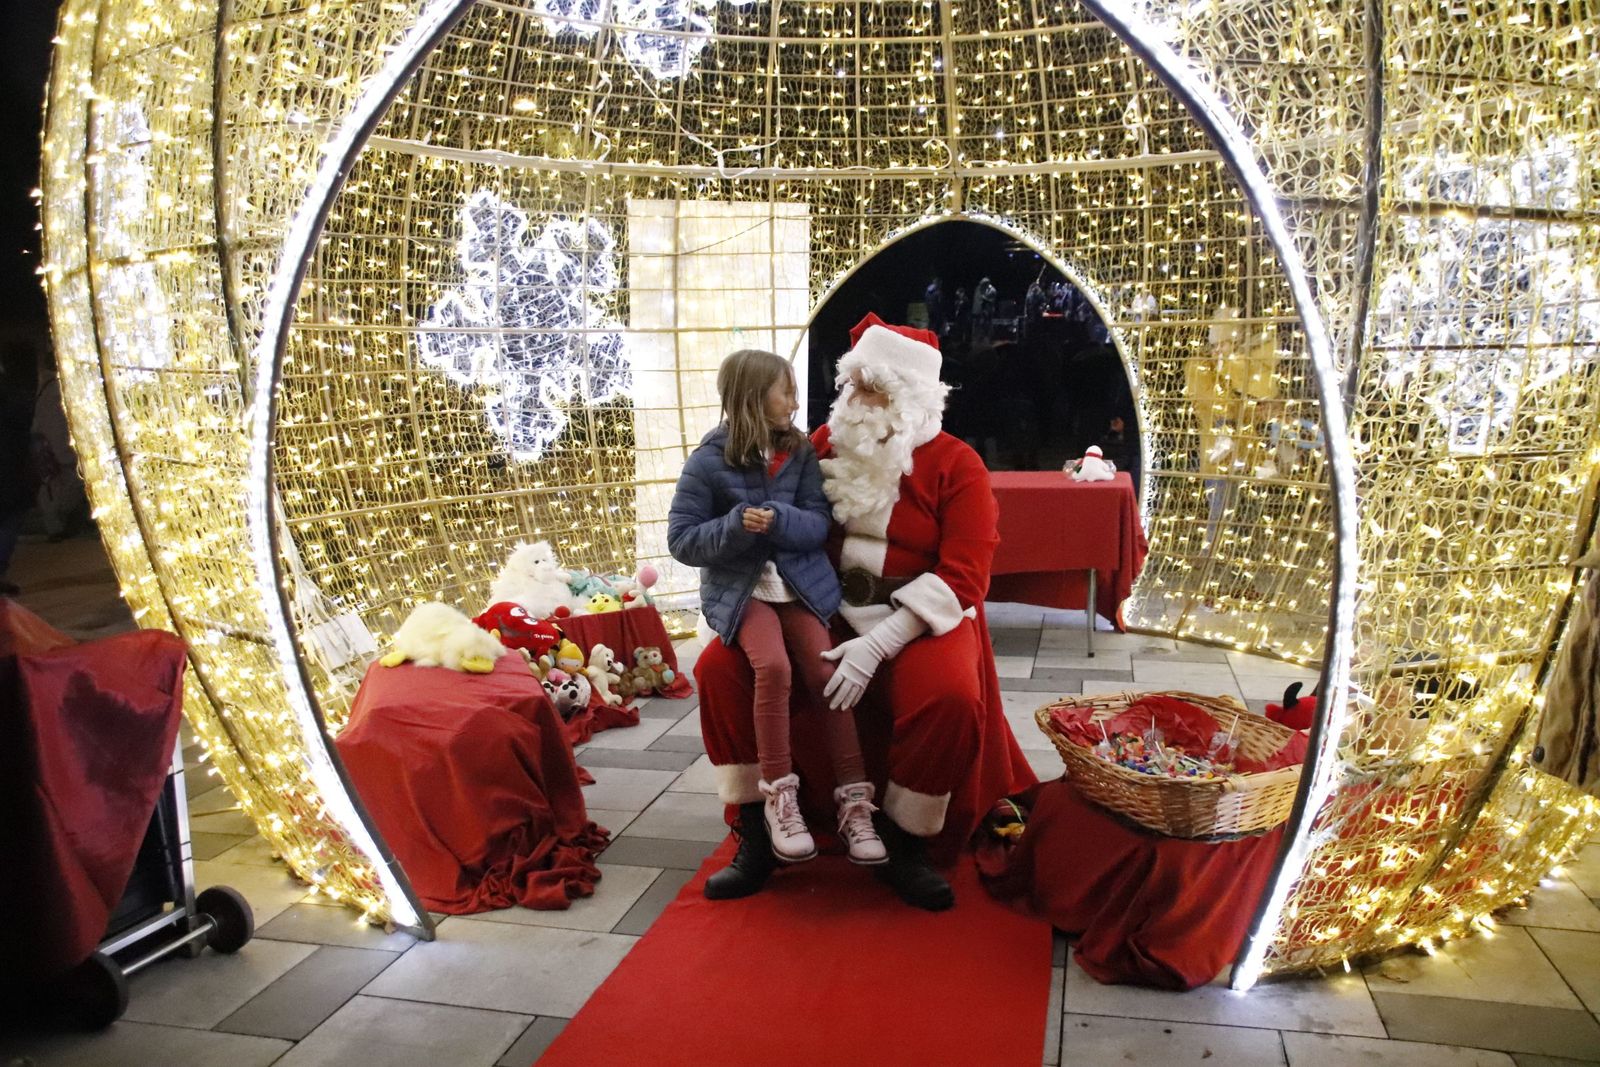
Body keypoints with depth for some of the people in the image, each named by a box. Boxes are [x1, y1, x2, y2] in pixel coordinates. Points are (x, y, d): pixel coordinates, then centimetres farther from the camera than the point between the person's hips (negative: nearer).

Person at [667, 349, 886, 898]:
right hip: (738, 587, -3)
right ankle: (777, 797, -16)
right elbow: (682, 540, -5)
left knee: (827, 670, -18)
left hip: (800, 581, 3)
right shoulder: (708, 462, -5)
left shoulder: (800, 452, 6)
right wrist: (737, 527, -20)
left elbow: (819, 523, 0)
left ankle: (854, 800, -8)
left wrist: (778, 520, -19)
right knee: (773, 665, -28)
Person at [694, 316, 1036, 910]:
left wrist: (878, 645, -24)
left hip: (917, 621, -3)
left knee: (950, 699, -34)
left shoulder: (955, 465, -7)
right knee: (720, 667, -16)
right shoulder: (827, 445, 5)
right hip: (826, 612, 4)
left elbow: (962, 577, -14)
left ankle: (902, 845, -7)